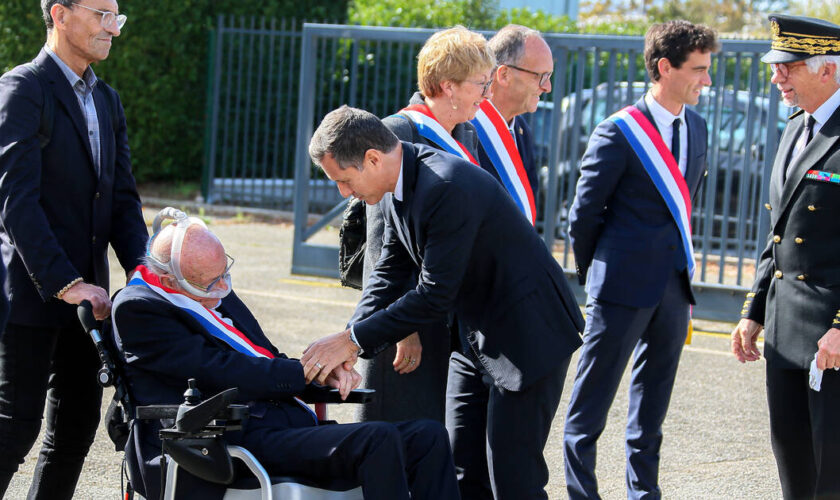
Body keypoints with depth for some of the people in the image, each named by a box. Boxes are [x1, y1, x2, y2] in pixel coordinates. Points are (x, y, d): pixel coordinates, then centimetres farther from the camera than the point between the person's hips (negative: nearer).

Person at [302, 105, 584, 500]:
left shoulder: (448, 188, -28)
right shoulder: (398, 186, 2)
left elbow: (436, 296, -26)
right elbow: (389, 272, 8)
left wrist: (353, 339, -20)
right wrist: (349, 345, -6)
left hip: (529, 332, -10)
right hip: (482, 333, 10)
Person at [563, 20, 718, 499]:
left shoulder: (697, 127, 10)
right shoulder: (619, 133, -11)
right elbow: (585, 213, -5)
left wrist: (682, 268, 14)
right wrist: (596, 275, 3)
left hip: (674, 285, 7)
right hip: (624, 286, -6)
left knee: (653, 400, 13)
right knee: (593, 398, 0)